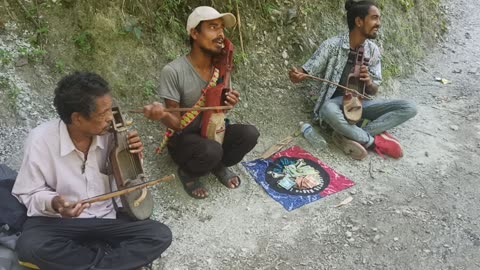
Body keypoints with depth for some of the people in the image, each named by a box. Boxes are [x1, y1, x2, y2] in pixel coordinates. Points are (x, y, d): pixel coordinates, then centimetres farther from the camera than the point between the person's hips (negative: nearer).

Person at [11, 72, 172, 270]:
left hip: (105, 218, 2)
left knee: (161, 235, -16)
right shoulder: (41, 140, -17)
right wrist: (53, 203, -29)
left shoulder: (108, 133, -9)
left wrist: (132, 156, -16)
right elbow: (28, 194, -8)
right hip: (58, 220, -2)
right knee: (30, 246, -35)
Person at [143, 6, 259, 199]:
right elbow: (177, 123, -20)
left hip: (210, 131, 5)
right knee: (211, 151, -36)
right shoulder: (173, 71, -23)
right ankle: (187, 173, -1)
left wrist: (228, 104, -18)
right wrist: (162, 115, -43)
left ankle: (219, 166, 7)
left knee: (249, 134, -21)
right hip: (182, 139, -5)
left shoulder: (220, 67, -6)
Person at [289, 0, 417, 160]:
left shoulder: (373, 50, 0)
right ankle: (375, 141, -21)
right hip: (336, 102, -5)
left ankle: (349, 136, -26)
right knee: (328, 110, -43)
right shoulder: (332, 45, -12)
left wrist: (369, 82, -21)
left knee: (409, 108, -15)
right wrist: (296, 75, -34)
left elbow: (373, 91, 4)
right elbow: (306, 72, -9)